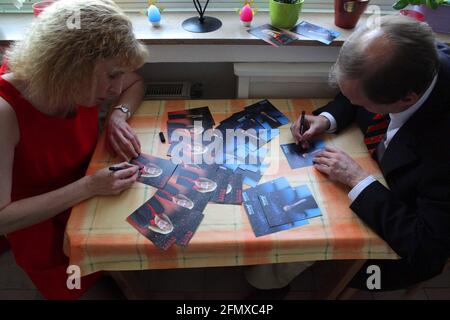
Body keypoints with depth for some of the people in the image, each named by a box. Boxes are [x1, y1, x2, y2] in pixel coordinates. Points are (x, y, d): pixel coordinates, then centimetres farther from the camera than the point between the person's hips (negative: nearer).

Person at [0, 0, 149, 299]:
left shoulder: (83, 83, -16)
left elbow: (136, 83, 5)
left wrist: (118, 115, -15)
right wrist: (89, 186, -35)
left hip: (93, 198, 6)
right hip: (44, 228, -5)